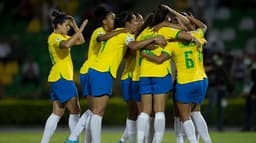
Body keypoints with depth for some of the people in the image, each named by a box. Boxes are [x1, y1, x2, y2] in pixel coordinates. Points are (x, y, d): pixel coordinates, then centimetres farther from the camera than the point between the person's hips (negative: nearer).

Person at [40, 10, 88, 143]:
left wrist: (75, 26, 10)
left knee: (57, 113, 6)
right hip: (61, 78, -10)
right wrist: (80, 30, -29)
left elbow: (81, 41, 20)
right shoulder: (54, 37, -12)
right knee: (75, 111, -5)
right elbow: (66, 44, -33)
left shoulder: (62, 37, 17)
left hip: (58, 79, 10)